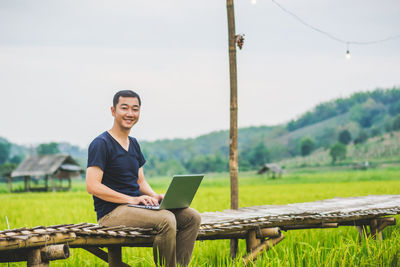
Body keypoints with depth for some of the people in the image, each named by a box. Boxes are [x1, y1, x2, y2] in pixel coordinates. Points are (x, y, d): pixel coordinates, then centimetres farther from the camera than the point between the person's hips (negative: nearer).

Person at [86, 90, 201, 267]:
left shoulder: (133, 144, 18)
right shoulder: (101, 144, -9)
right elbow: (92, 186, -17)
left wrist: (155, 197, 0)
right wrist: (132, 199, -20)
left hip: (136, 206, 9)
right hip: (112, 211, -9)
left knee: (192, 217, -7)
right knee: (166, 220, -31)